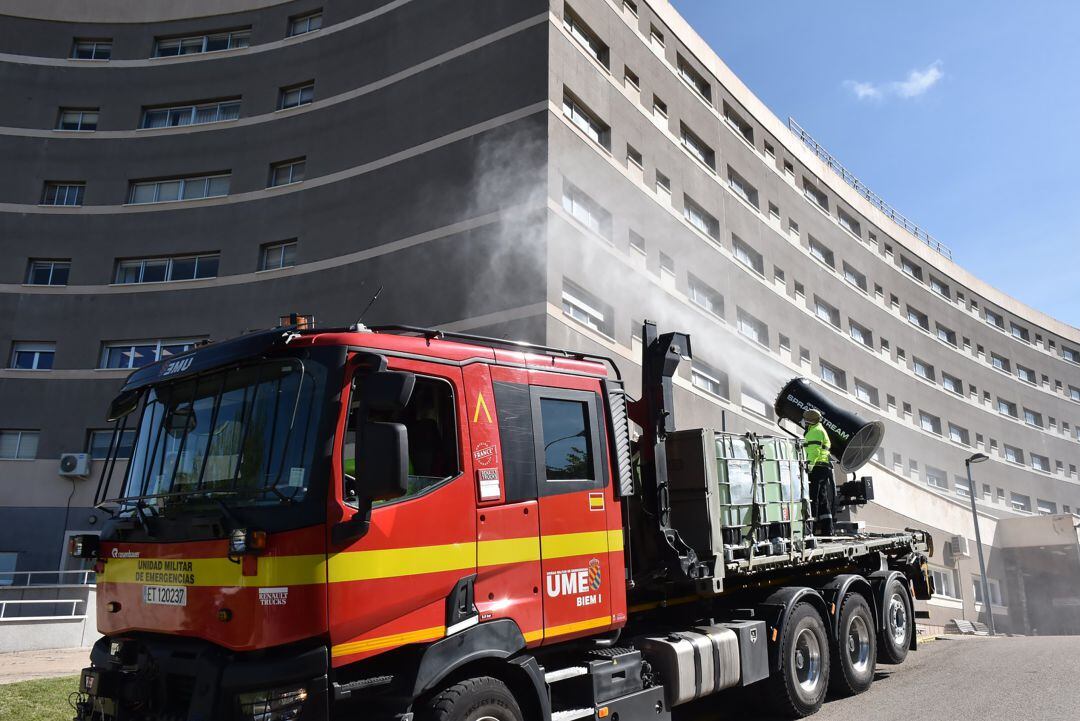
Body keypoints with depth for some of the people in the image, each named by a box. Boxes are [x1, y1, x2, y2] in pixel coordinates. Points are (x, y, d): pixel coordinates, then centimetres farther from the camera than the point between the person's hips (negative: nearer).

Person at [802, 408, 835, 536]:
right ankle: (827, 529, 12)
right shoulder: (822, 431, 26)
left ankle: (813, 527, -12)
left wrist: (809, 465, -28)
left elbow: (814, 451, -20)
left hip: (816, 468, -10)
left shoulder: (814, 431, -7)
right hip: (825, 467, 10)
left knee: (813, 498, -10)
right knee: (824, 500, 11)